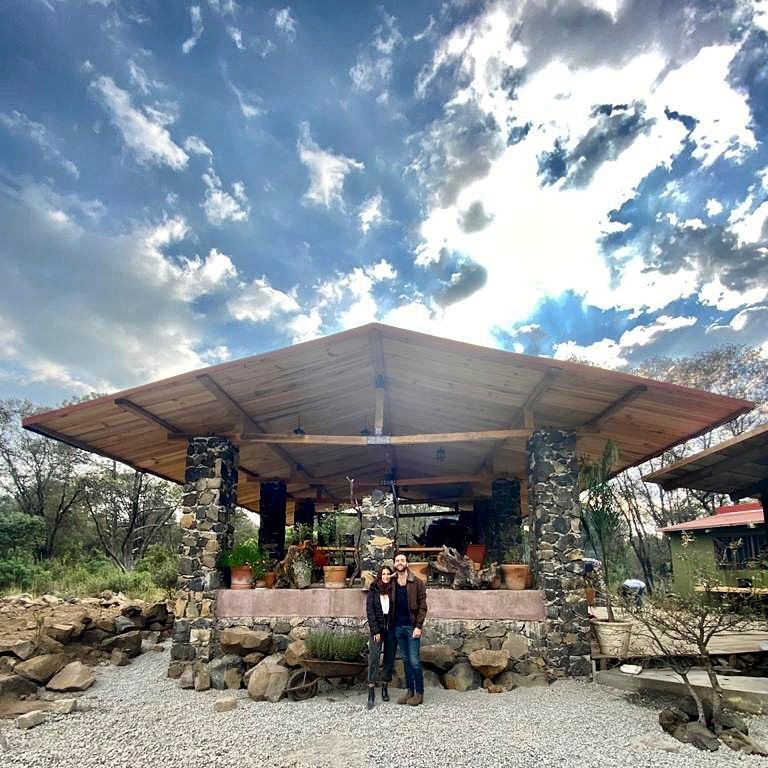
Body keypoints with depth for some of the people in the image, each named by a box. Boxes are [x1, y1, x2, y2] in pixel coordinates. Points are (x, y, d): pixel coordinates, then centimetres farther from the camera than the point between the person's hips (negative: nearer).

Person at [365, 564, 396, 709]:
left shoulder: (393, 590, 3)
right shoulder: (373, 590, -1)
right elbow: (369, 610, -4)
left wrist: (397, 629, -7)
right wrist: (375, 631, -10)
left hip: (391, 629, 2)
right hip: (377, 629, -2)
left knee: (389, 659, 7)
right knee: (373, 658, -8)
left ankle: (385, 687, 22)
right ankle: (371, 694, -6)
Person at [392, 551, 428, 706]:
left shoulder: (417, 583, -6)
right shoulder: (392, 584, 6)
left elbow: (422, 606, -8)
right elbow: (391, 605, 10)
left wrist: (418, 626, -15)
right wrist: (391, 625, 3)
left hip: (412, 627, -4)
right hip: (398, 627, 4)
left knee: (414, 661, -3)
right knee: (406, 660, 12)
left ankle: (419, 693, 10)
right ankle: (409, 691, 22)